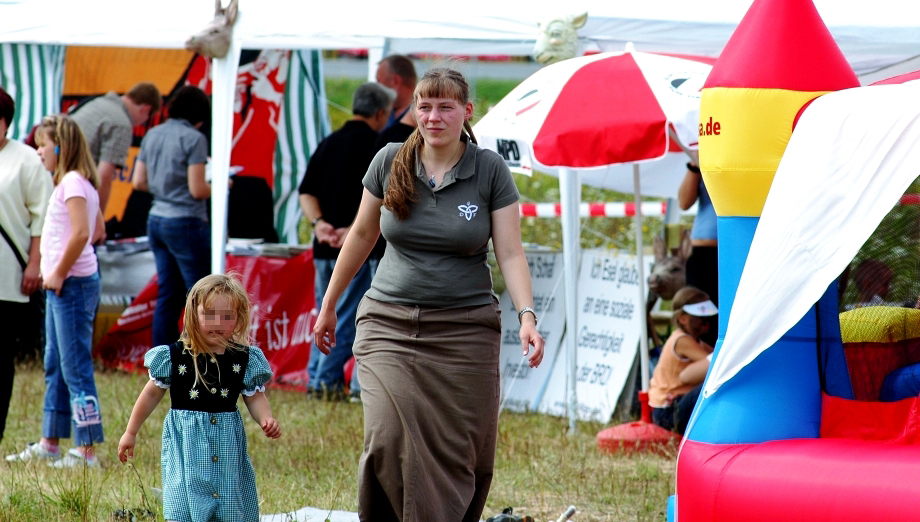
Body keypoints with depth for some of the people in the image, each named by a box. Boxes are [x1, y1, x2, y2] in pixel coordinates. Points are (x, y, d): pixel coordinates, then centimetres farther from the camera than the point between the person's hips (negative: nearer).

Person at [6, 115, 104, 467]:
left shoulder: (72, 182, -16)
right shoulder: (81, 182, 14)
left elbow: (81, 232, -26)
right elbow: (98, 227, 23)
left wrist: (59, 273, -18)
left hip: (71, 283, -11)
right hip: (62, 283, 11)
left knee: (75, 368, -8)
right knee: (54, 367, 16)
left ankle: (86, 451, -7)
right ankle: (50, 443, 24)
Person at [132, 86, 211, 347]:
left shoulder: (153, 135, 8)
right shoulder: (193, 138, -12)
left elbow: (138, 182, 12)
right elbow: (197, 190, -14)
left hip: (157, 220, 7)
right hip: (185, 222, -7)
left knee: (168, 295, 11)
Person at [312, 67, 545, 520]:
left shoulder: (490, 170, -1)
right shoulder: (390, 161, 3)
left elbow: (510, 253, -2)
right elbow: (362, 235, 16)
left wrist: (527, 316, -18)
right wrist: (329, 305, 22)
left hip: (464, 330, 0)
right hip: (389, 325, 1)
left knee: (458, 456, -3)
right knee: (389, 440, -19)